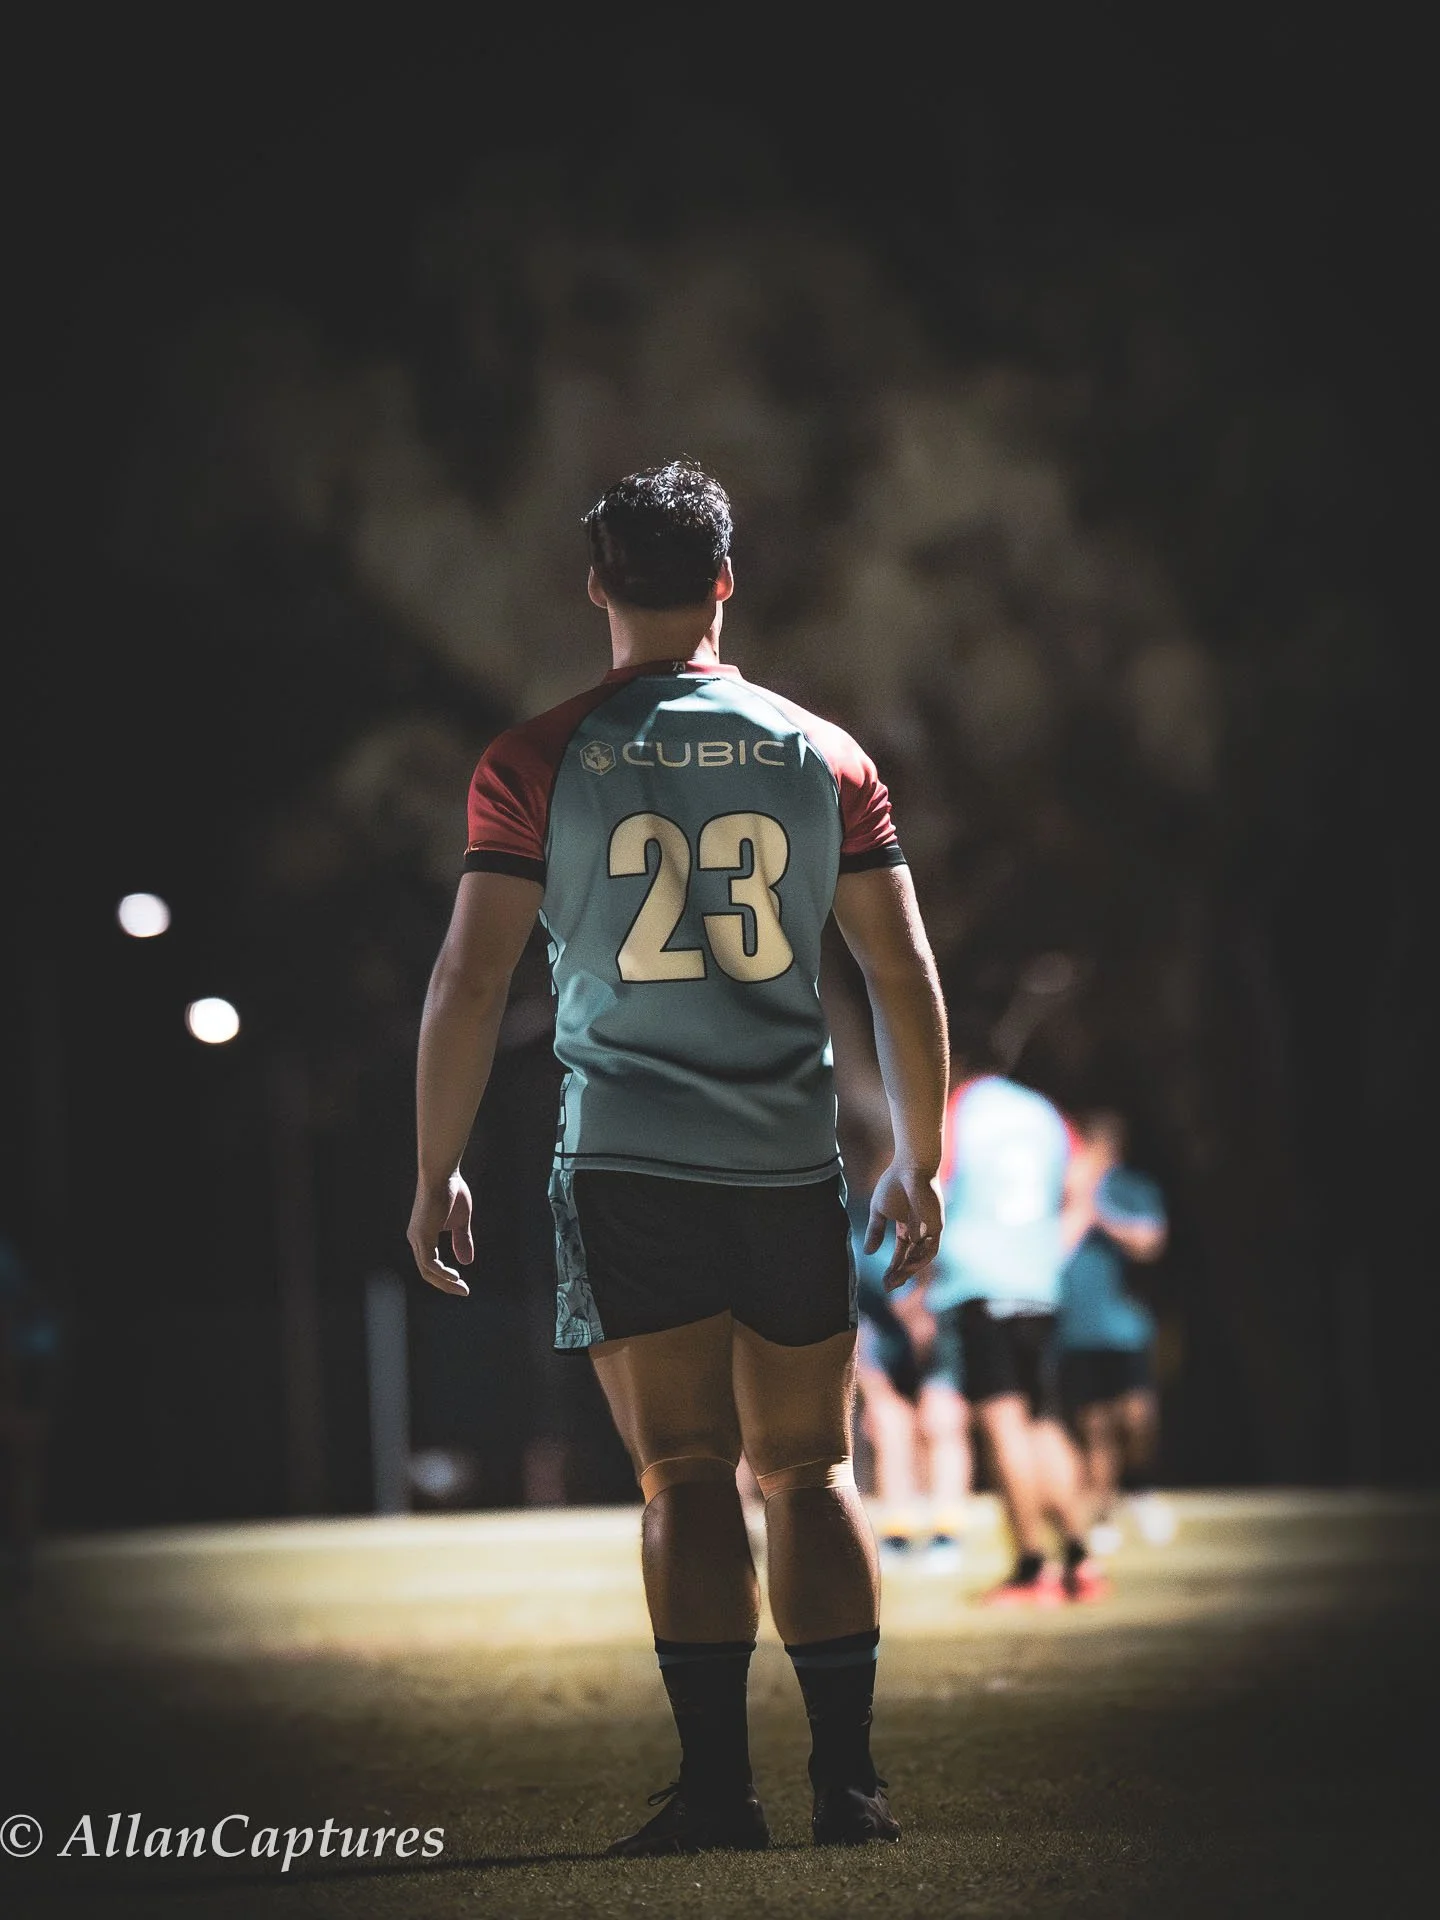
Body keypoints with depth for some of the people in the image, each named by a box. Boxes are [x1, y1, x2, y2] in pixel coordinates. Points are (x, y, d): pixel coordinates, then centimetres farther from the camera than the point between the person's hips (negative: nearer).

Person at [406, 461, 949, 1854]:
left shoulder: (538, 763, -1)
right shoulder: (823, 755, 5)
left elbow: (468, 980, -4)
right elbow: (905, 977, 5)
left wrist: (436, 1172, 4)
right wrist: (918, 1163, 14)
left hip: (627, 1164, -2)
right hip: (793, 1166, 2)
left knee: (685, 1477, 1)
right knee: (808, 1471, 11)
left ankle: (718, 1784, -6)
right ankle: (848, 1781, 6)